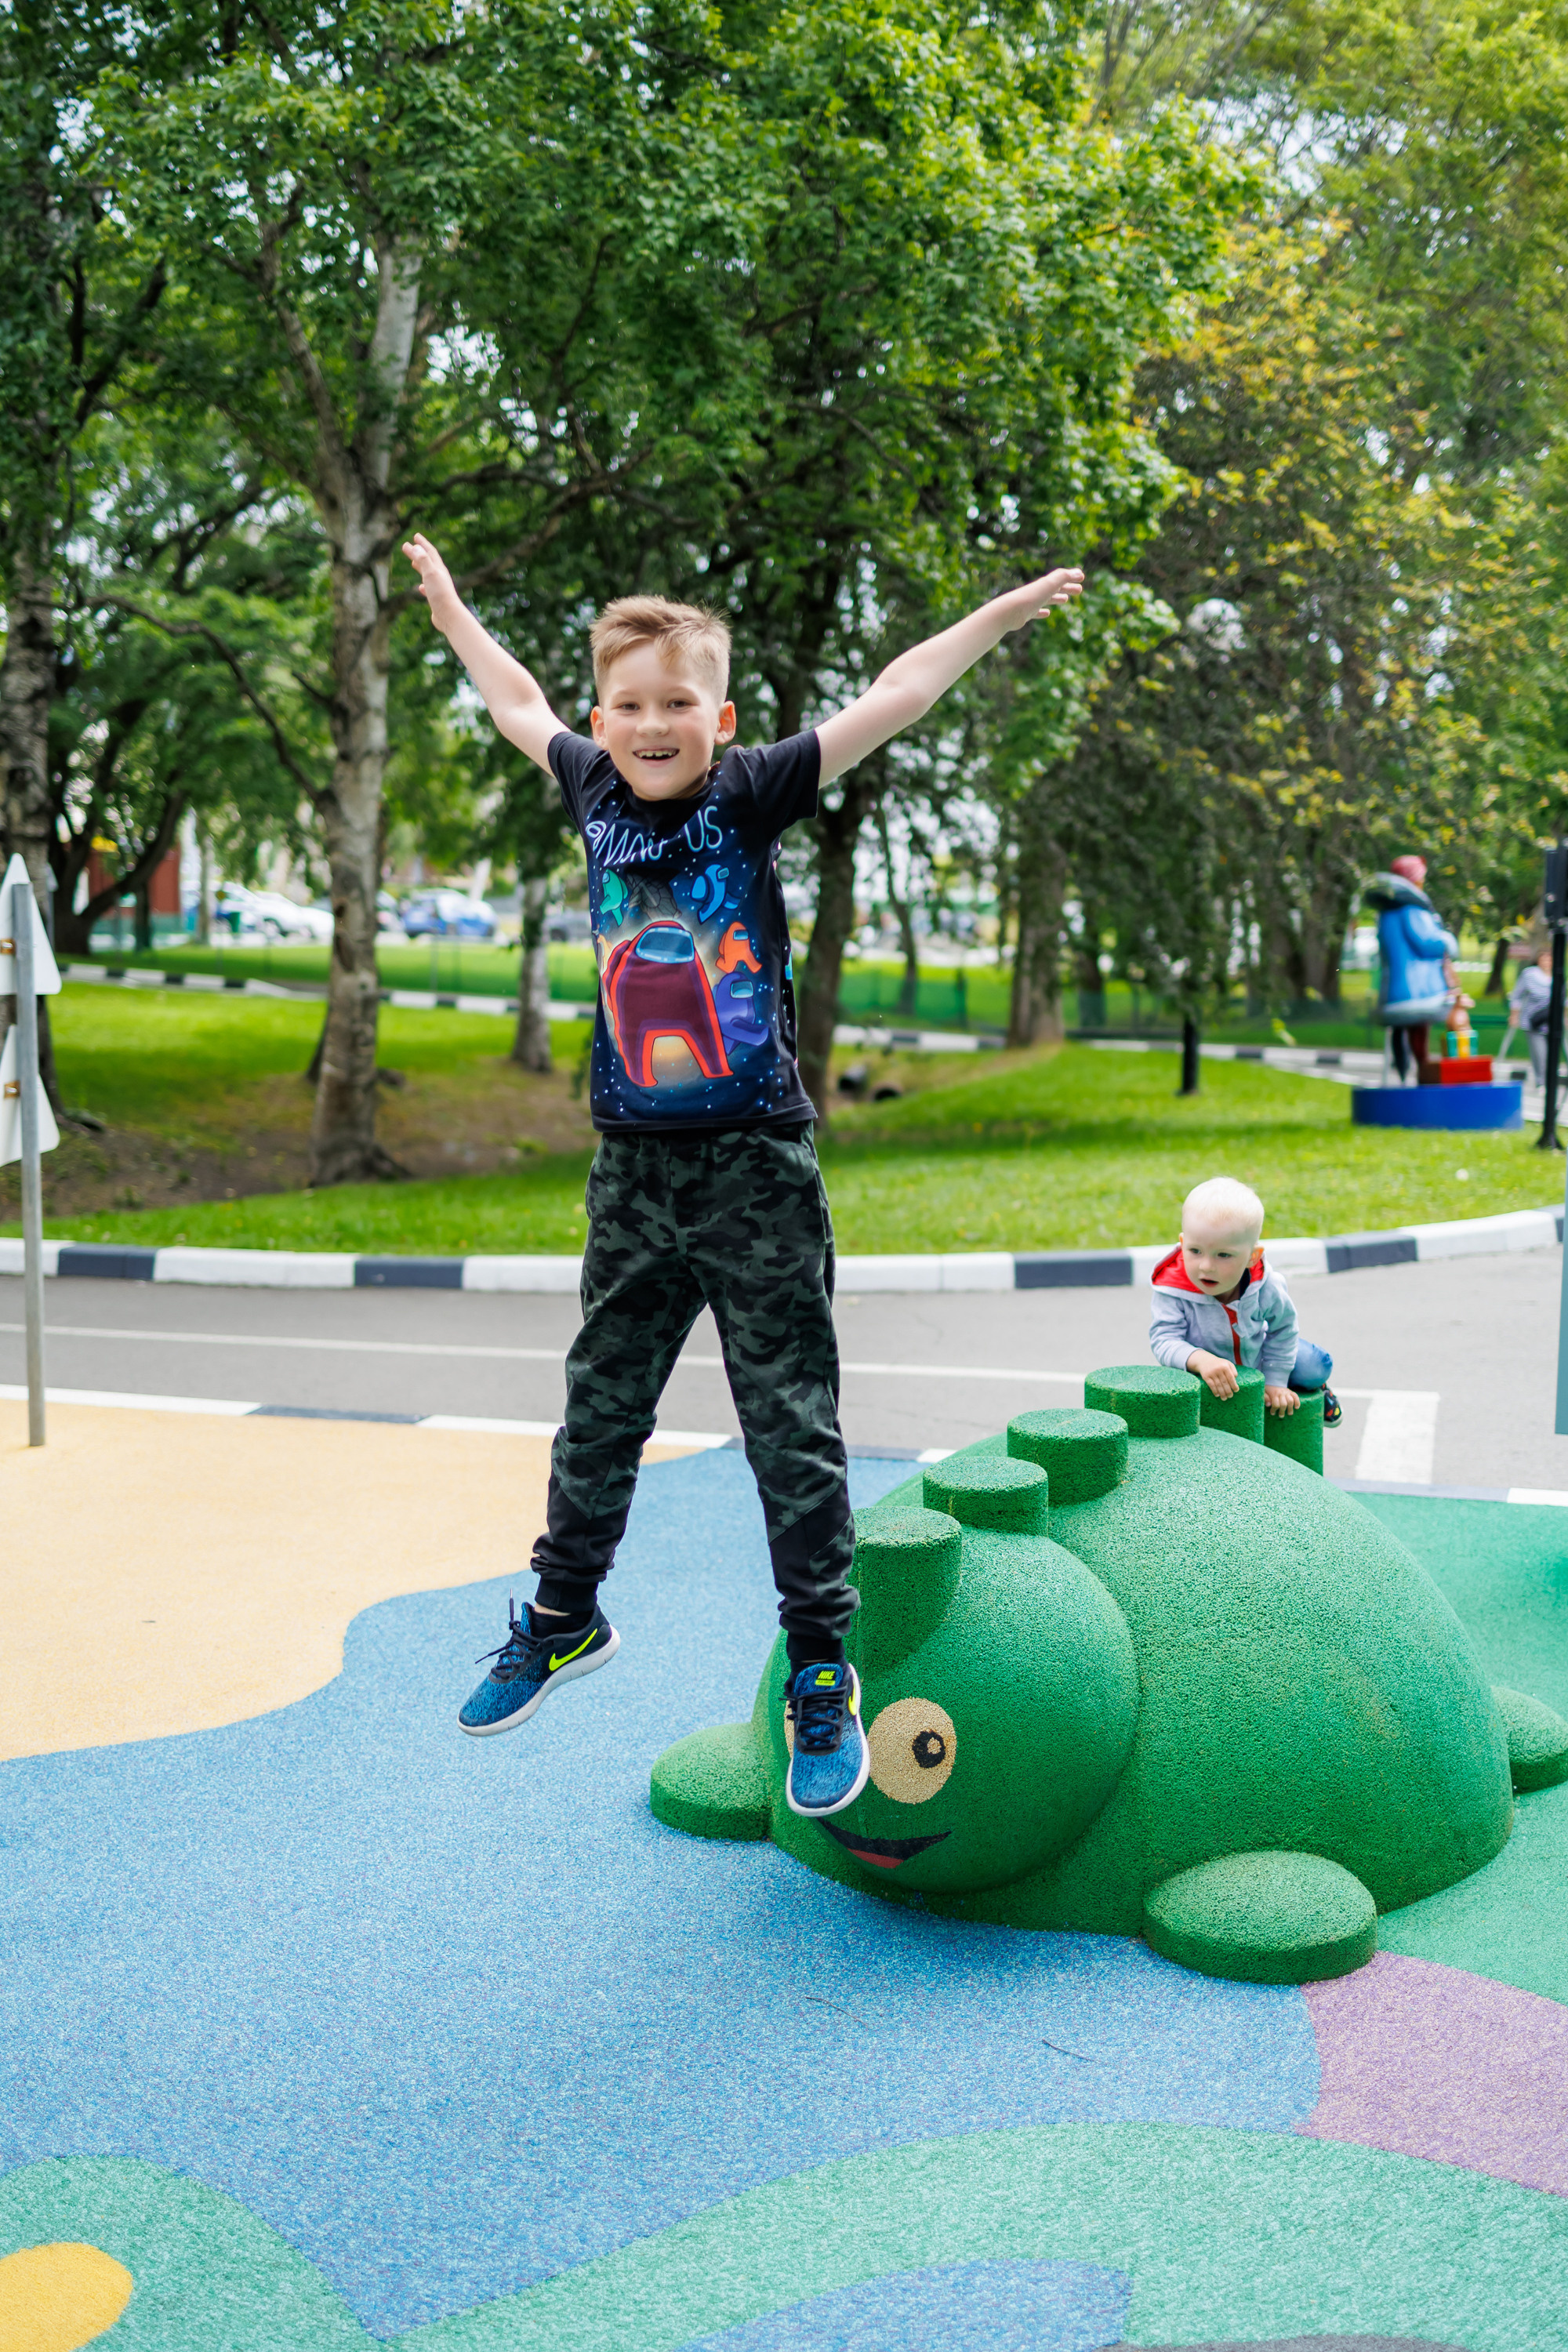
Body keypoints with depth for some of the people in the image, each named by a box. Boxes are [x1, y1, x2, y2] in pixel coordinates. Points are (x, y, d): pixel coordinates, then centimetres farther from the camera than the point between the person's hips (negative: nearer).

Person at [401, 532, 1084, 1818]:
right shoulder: (598, 793, 4)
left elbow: (892, 699, -5)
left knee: (790, 1424, 0)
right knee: (600, 1408, 15)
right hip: (634, 1169, 4)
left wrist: (1004, 612, -5)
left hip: (755, 1167, -4)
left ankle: (821, 1670, 11)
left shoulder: (750, 796, -6)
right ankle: (564, 1617, 34)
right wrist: (451, 610, 34)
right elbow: (521, 706, 22)